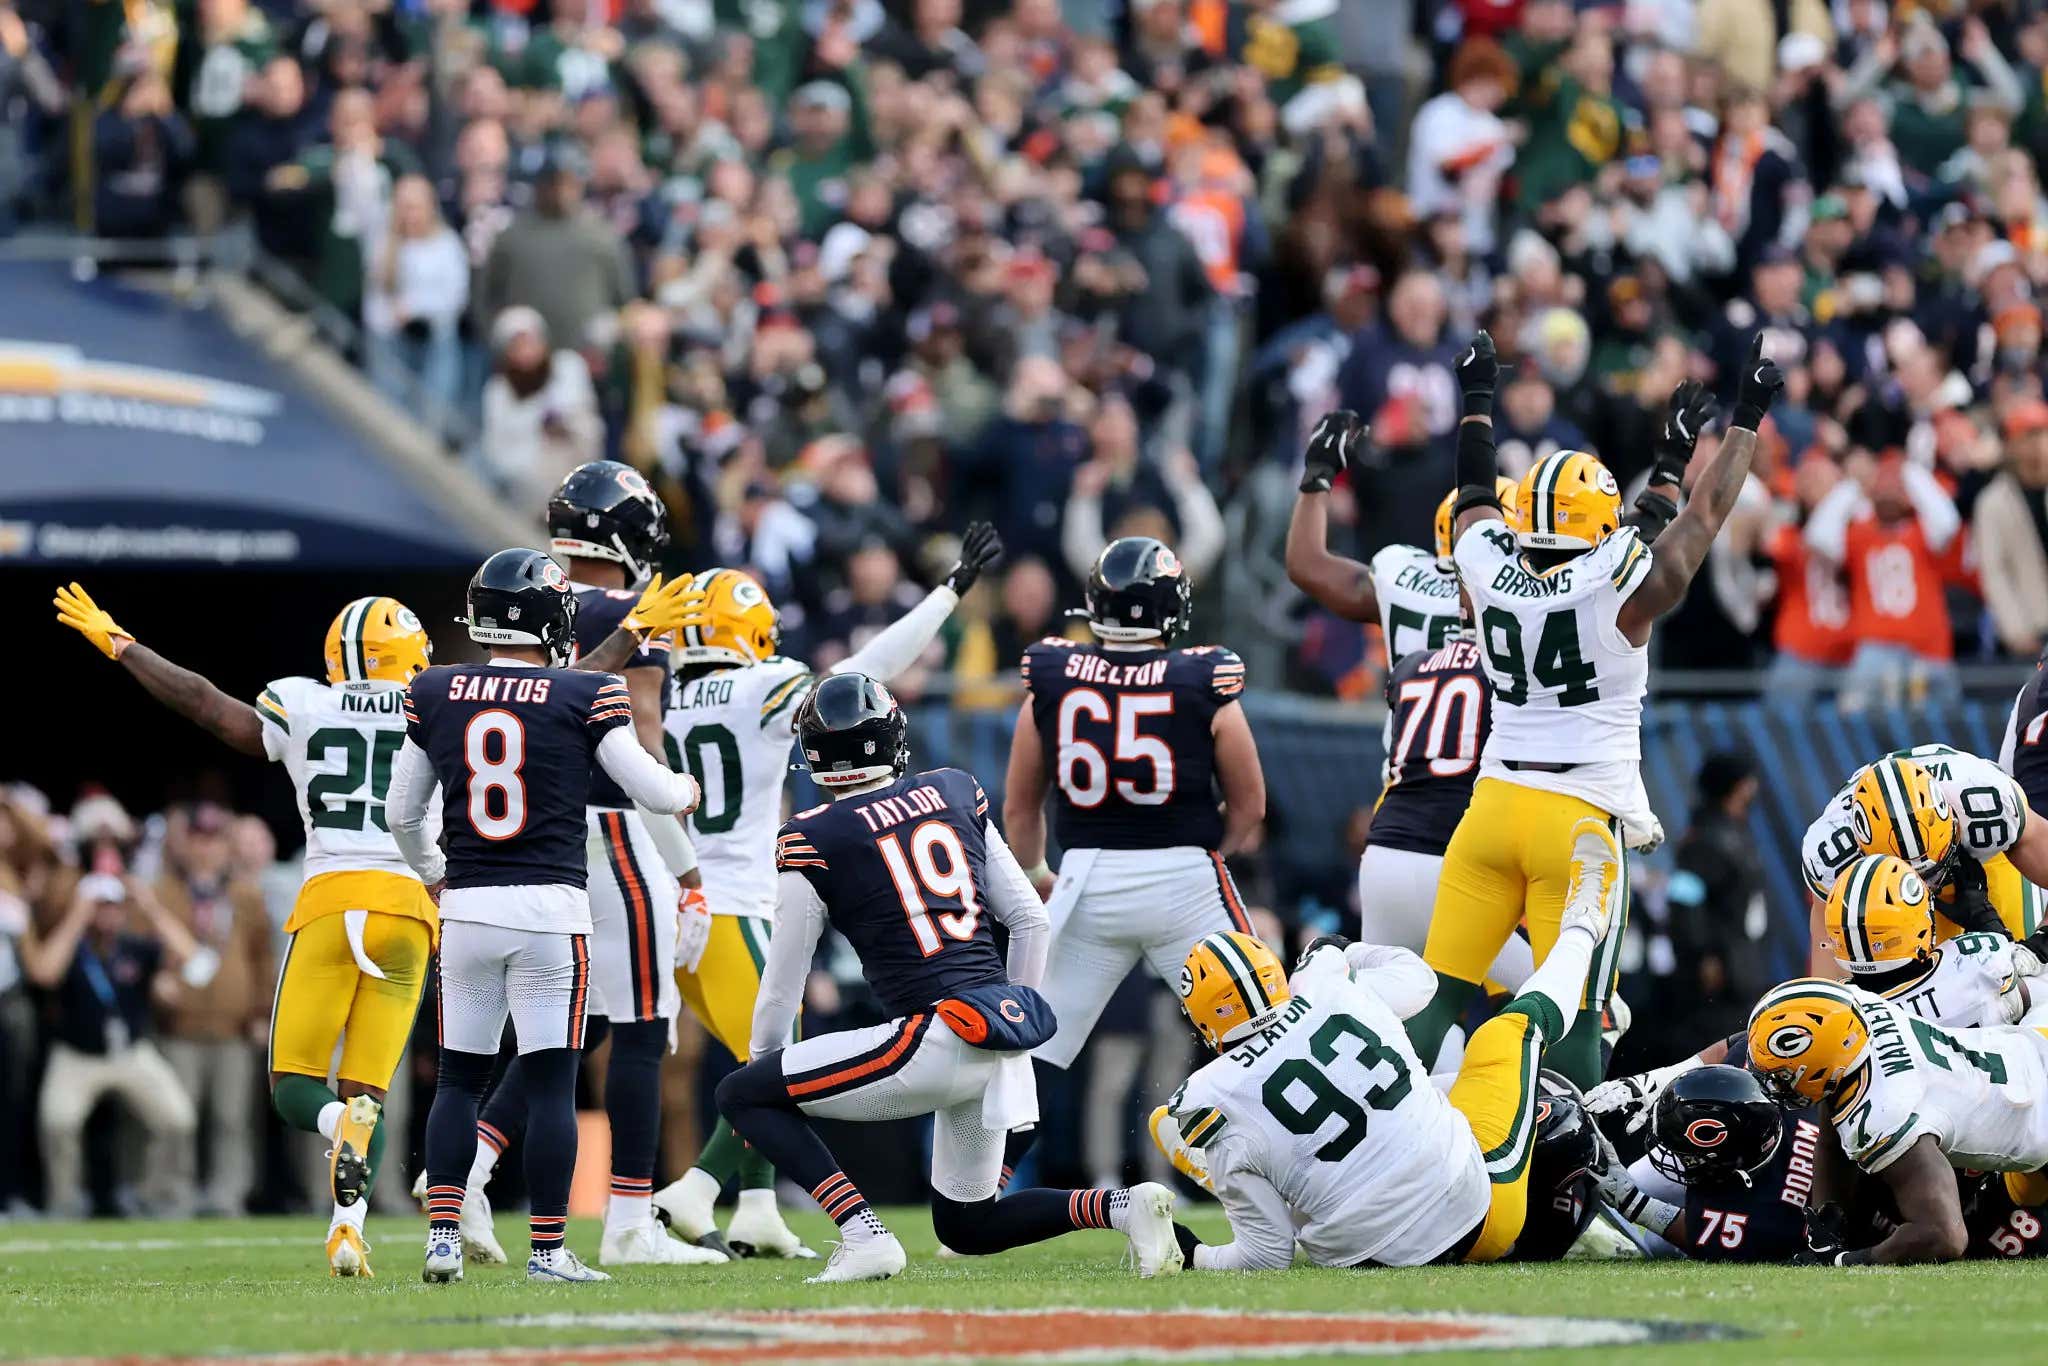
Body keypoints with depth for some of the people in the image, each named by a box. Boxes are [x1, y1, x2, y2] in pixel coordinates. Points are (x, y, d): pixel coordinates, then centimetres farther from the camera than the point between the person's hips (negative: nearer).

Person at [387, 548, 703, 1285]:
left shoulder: (435, 697, 4)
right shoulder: (585, 699, -5)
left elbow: (402, 813, 12)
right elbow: (652, 791, 0)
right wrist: (687, 789, 24)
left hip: (467, 908, 3)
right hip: (550, 904, -3)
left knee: (460, 1079, 11)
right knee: (552, 1082, 2)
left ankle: (443, 1235, 2)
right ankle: (548, 1249, 1)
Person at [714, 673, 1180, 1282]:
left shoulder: (813, 840, -4)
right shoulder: (954, 793, 12)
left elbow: (783, 986, 4)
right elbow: (1030, 920, 16)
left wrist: (762, 1063, 21)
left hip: (938, 1038, -7)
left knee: (739, 1095, 5)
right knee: (967, 1228, 23)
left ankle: (865, 1237, -9)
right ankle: (1124, 1208, 0)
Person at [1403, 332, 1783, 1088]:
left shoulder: (1490, 573, 0)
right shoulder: (1622, 591, -10)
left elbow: (1475, 491, 21)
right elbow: (1706, 514, 2)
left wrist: (1478, 400, 37)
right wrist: (1746, 421, 15)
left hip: (1495, 804, 4)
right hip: (1581, 819, -4)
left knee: (1440, 996, 6)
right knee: (1573, 1015, -3)